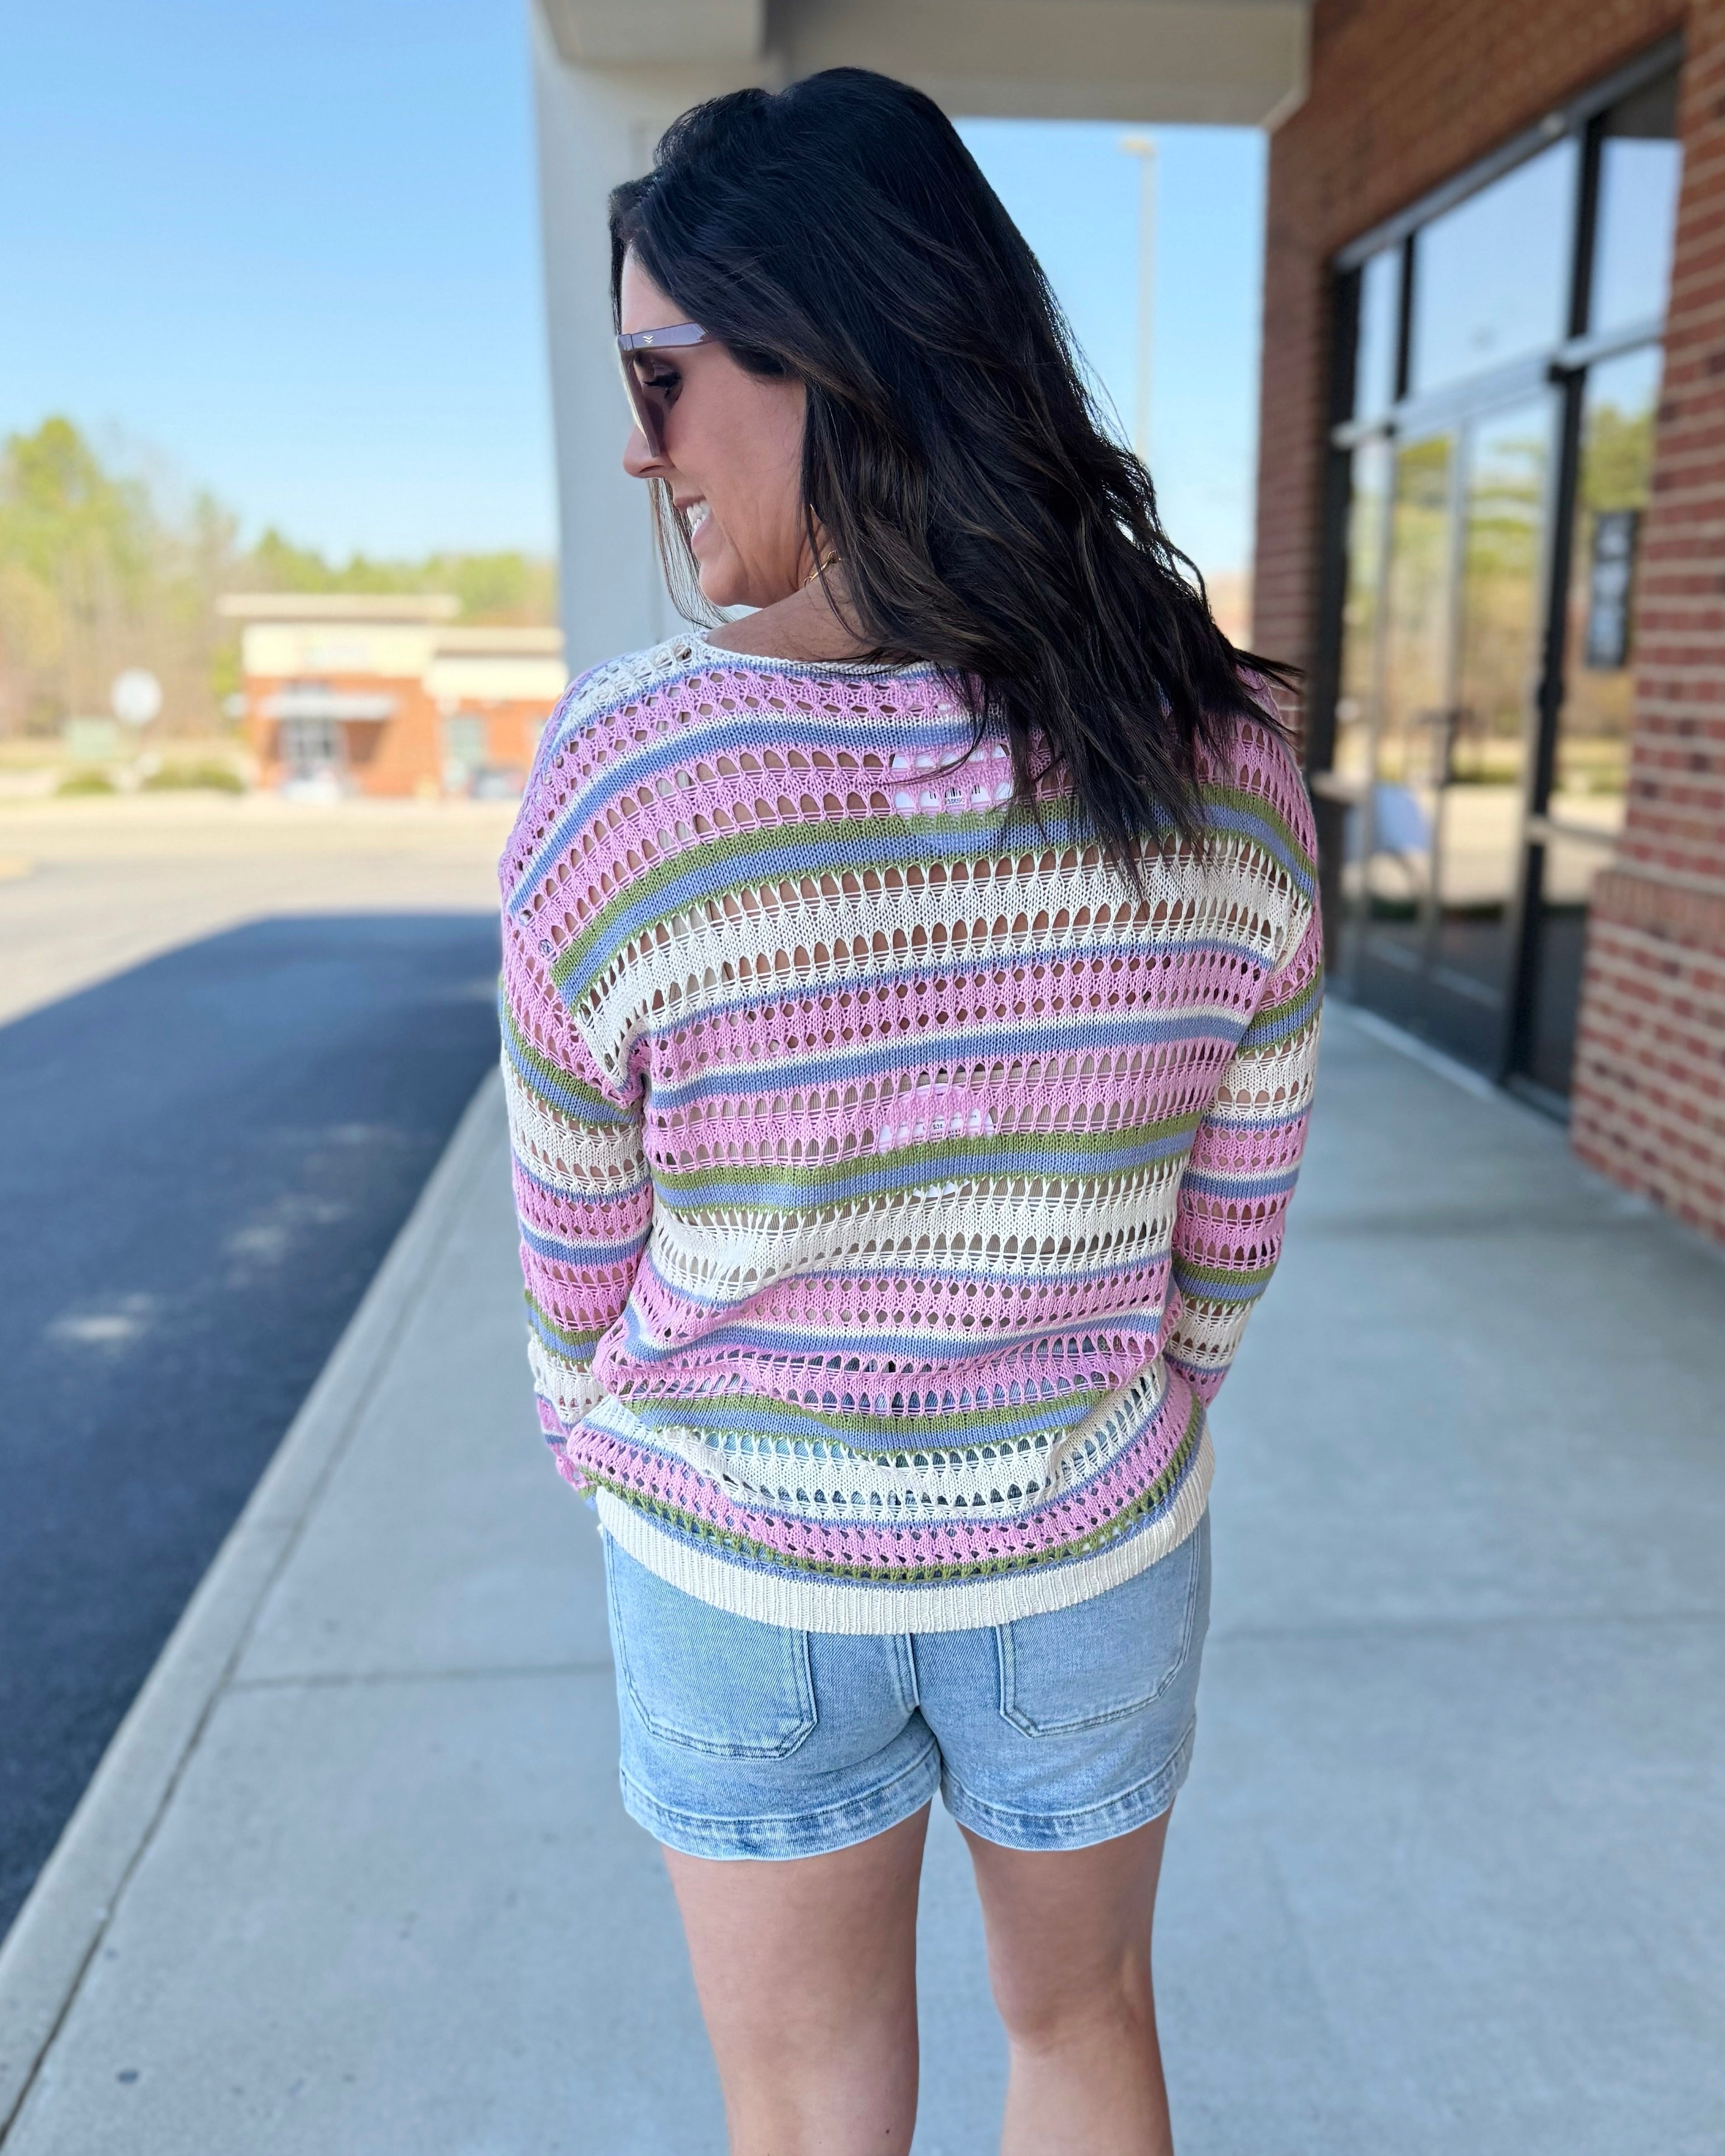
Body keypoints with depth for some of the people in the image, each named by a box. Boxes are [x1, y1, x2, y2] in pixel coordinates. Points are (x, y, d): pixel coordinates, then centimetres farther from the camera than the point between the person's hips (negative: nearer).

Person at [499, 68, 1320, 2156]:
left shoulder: (620, 771, -24)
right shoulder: (1222, 762, -16)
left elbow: (578, 1249, -10)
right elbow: (1233, 1224, -4)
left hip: (740, 1573, -1)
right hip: (1093, 1556, 2)